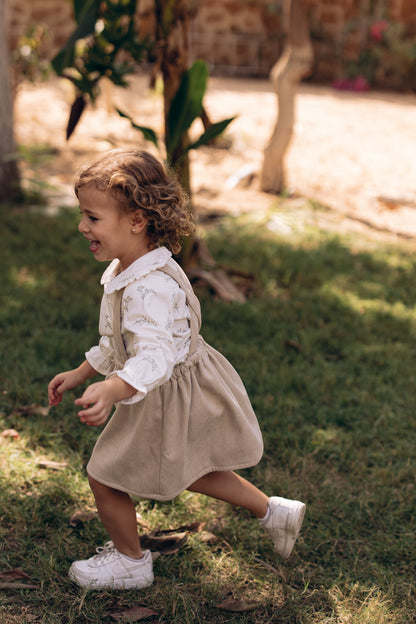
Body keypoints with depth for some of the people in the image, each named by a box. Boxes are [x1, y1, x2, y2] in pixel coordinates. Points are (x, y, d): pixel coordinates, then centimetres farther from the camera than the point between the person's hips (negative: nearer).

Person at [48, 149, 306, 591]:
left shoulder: (151, 289, -33)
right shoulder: (124, 271, 2)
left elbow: (155, 355, -44)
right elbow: (117, 341, 15)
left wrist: (110, 391, -60)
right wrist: (80, 373, 19)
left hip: (166, 401, -10)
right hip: (185, 390, 10)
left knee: (105, 476, 5)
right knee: (188, 470, 28)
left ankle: (130, 561, 29)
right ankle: (273, 512, 39)